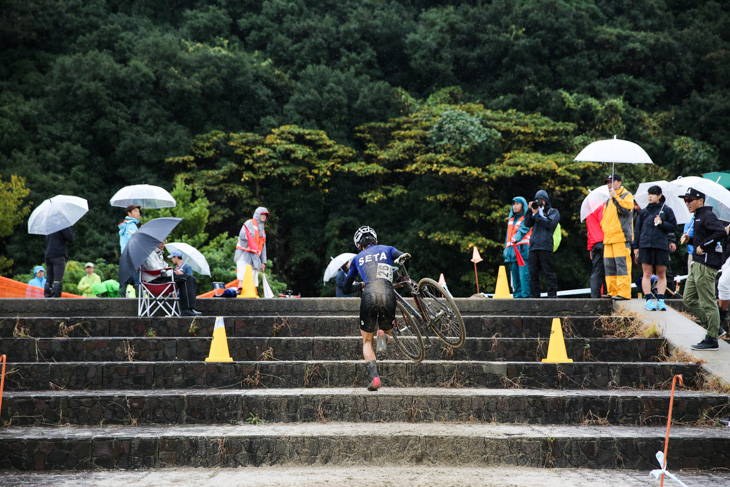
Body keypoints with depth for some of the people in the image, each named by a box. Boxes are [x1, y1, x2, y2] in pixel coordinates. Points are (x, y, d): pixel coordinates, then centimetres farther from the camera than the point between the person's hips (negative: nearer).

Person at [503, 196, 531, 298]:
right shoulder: (510, 219, 24)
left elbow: (523, 229, -16)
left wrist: (516, 237, -35)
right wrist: (506, 249, 19)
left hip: (522, 250, -7)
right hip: (512, 251, 7)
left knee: (523, 274, -14)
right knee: (515, 275, 6)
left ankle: (525, 295, -17)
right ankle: (517, 295, 8)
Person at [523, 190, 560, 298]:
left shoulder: (553, 212, 11)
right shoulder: (536, 211, 23)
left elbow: (550, 223, -7)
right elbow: (527, 224, 13)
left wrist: (536, 214, -4)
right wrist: (530, 211, 4)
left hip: (545, 247, -5)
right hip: (533, 246, 5)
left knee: (548, 272, -7)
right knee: (533, 273, 3)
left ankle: (552, 295, -6)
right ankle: (534, 295, 7)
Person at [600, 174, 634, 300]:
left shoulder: (627, 195, 3)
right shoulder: (609, 200, 26)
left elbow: (626, 209, -15)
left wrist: (615, 197, -13)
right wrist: (603, 226, 17)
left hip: (621, 237, -8)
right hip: (609, 238, 8)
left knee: (621, 265, -12)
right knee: (609, 265, 5)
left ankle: (623, 292, -13)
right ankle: (613, 291, 9)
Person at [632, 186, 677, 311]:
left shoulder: (667, 210, 7)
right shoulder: (644, 211, 13)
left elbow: (674, 227, 6)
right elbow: (637, 229, 14)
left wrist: (662, 223, -10)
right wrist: (635, 246, 8)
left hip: (661, 245, -1)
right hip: (645, 245, 1)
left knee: (661, 274, 2)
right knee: (647, 273, -2)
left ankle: (660, 300, 5)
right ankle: (648, 300, 0)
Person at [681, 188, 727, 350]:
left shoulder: (707, 216, -12)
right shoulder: (698, 217, 19)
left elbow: (721, 232, -27)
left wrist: (703, 246, -21)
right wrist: (689, 239, 10)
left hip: (706, 265, -11)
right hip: (696, 264, 11)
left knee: (708, 303, -5)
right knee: (688, 300, 11)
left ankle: (711, 339, 1)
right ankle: (714, 328, 19)